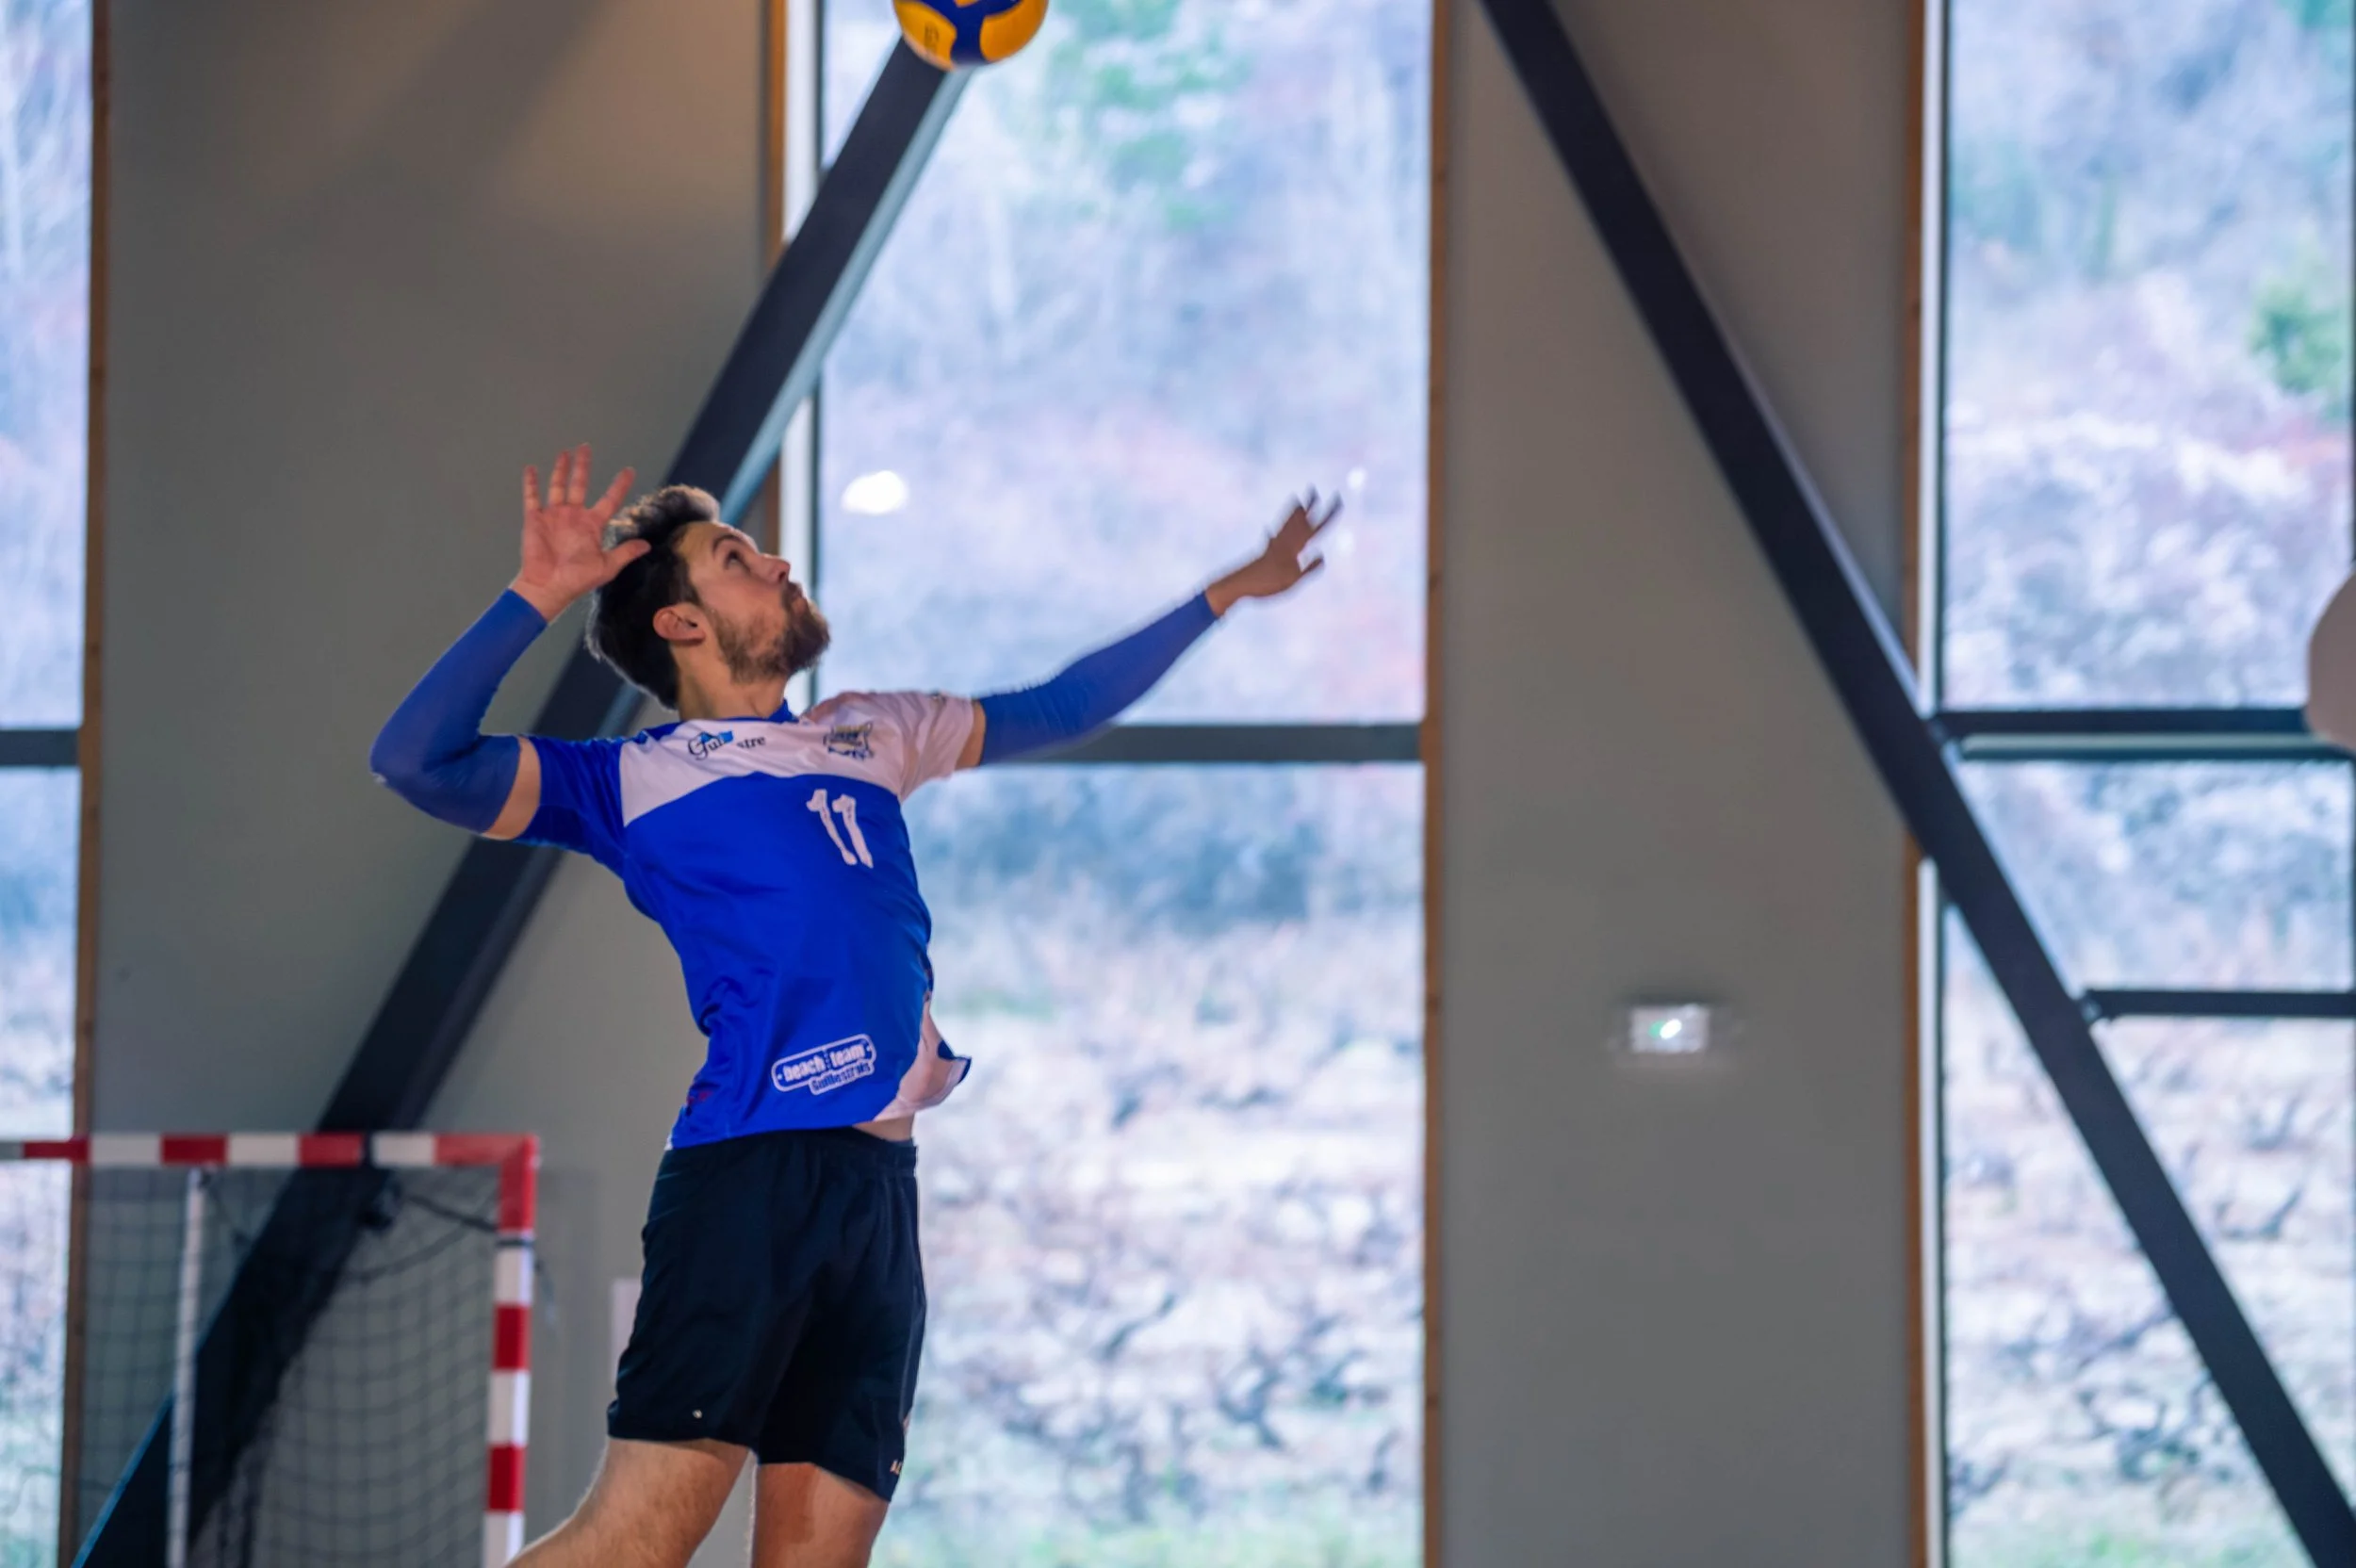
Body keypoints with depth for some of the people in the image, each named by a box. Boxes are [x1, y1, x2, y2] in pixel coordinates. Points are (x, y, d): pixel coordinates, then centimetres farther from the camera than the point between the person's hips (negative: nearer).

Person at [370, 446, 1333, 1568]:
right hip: (751, 1170, -7)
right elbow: (418, 761, -6)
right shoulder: (635, 780, 6)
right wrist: (535, 597, -11)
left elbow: (1055, 710, 39)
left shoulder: (871, 737, 25)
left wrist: (1225, 595, 43)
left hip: (881, 1183, 7)